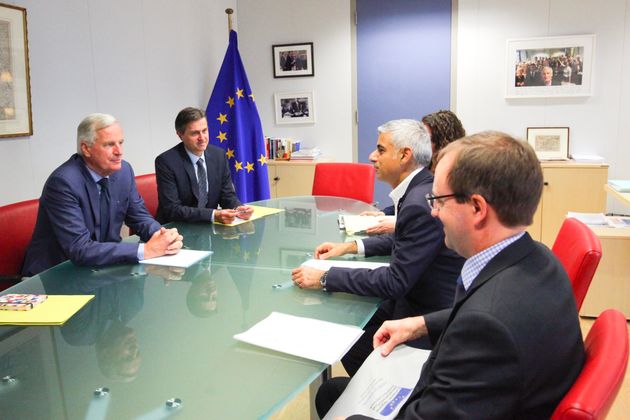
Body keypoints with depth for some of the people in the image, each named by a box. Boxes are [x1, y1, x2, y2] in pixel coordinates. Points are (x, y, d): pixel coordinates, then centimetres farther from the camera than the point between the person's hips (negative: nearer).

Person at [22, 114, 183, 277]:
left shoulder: (124, 170, -3)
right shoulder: (63, 182, -21)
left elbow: (139, 216, 6)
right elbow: (79, 249, -26)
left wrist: (163, 235, -16)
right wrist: (146, 250, -30)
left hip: (102, 267, 6)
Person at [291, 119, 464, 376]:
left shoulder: (421, 205, -29)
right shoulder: (419, 189, 1)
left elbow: (395, 282, -27)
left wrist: (325, 278, -21)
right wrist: (351, 246, 8)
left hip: (429, 317, -8)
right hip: (415, 295, 9)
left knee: (350, 347, -2)